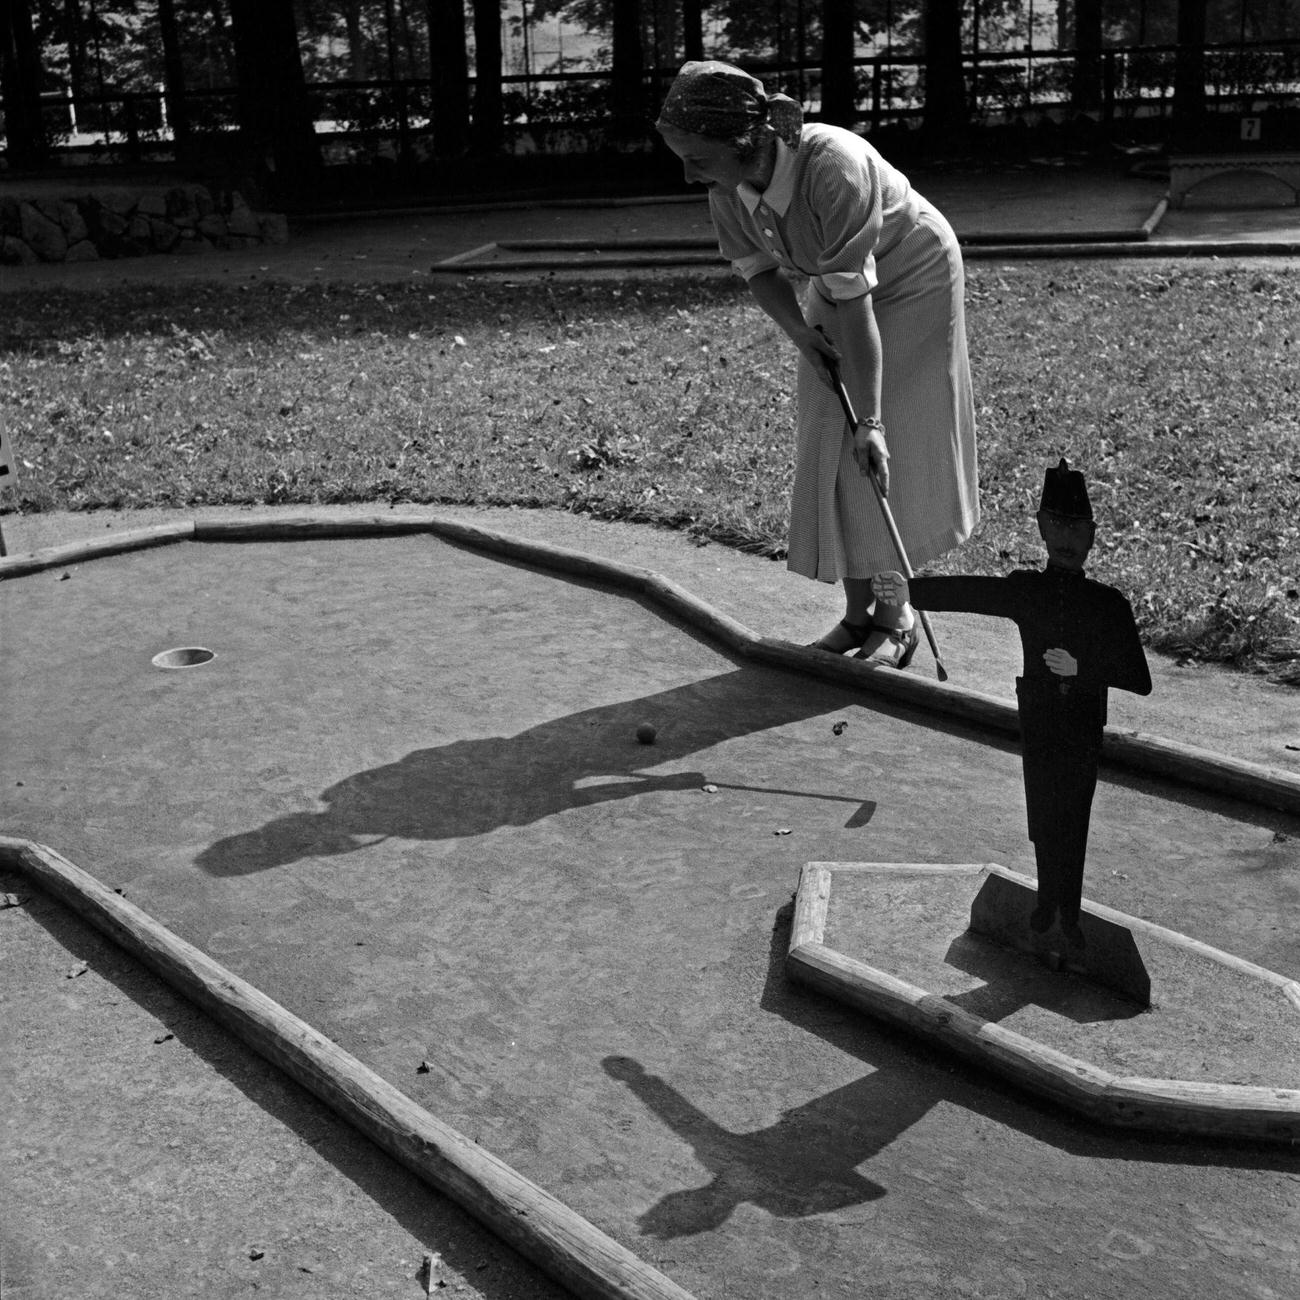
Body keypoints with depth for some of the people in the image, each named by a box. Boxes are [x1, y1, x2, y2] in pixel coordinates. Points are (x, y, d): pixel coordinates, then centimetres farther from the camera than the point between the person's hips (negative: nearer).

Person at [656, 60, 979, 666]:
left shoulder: (834, 168, -39)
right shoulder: (727, 184, -19)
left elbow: (855, 302, -39)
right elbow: (758, 268, -3)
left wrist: (871, 420, -38)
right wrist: (800, 333, -21)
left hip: (913, 283, -6)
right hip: (836, 287, 6)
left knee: (889, 453, -5)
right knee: (832, 446, 3)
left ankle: (896, 615, 9)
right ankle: (857, 611, 13)